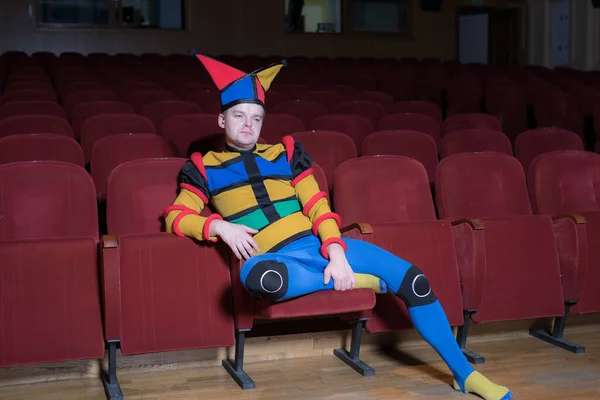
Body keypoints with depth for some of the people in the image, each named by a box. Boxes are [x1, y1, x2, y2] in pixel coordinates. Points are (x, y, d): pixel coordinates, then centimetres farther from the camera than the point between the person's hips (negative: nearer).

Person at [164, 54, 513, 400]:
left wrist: (337, 253, -10)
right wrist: (219, 226, -19)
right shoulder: (206, 167, 9)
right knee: (256, 276, -42)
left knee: (415, 280, -10)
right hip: (277, 259, -3)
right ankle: (354, 281, -16)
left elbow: (318, 206, 7)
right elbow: (176, 216, 0)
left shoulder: (285, 152, 15)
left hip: (318, 245, 3)